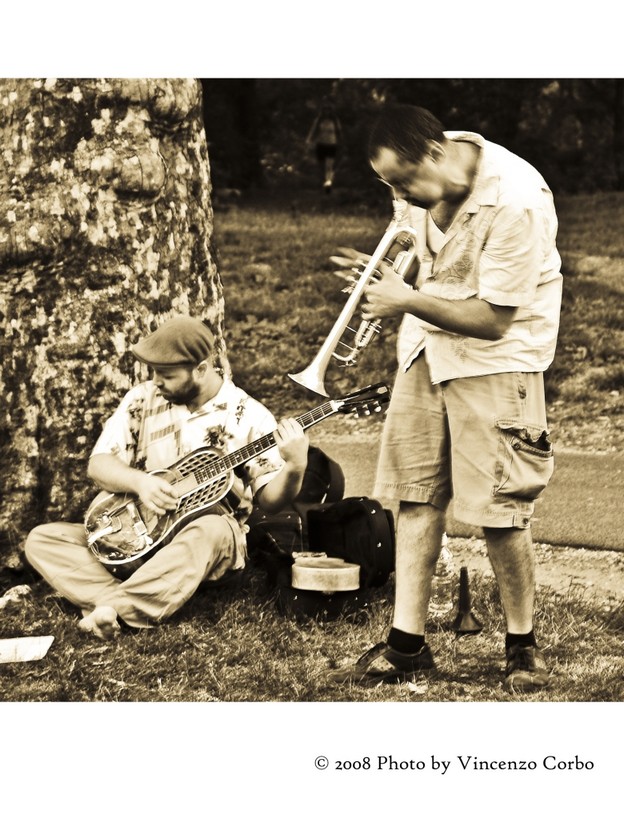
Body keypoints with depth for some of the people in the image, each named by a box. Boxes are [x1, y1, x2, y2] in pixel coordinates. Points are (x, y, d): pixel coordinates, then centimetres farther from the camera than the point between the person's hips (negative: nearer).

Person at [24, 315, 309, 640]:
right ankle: (139, 606, -36)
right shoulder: (141, 399, 4)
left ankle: (114, 609, -43)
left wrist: (294, 469, -28)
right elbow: (98, 465, 1)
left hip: (211, 537, -4)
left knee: (211, 532, -40)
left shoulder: (249, 416, -4)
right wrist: (140, 481, -20)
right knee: (42, 539, -15)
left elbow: (271, 499, -6)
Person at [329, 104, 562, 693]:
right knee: (415, 495, 4)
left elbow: (493, 320, -23)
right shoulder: (421, 177, -5)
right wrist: (386, 270, -1)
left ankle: (523, 646, 13)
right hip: (427, 345, 7)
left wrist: (409, 302, -22)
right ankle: (407, 644, 10)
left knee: (498, 511, -6)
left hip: (495, 356, -7)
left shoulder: (514, 202, -27)